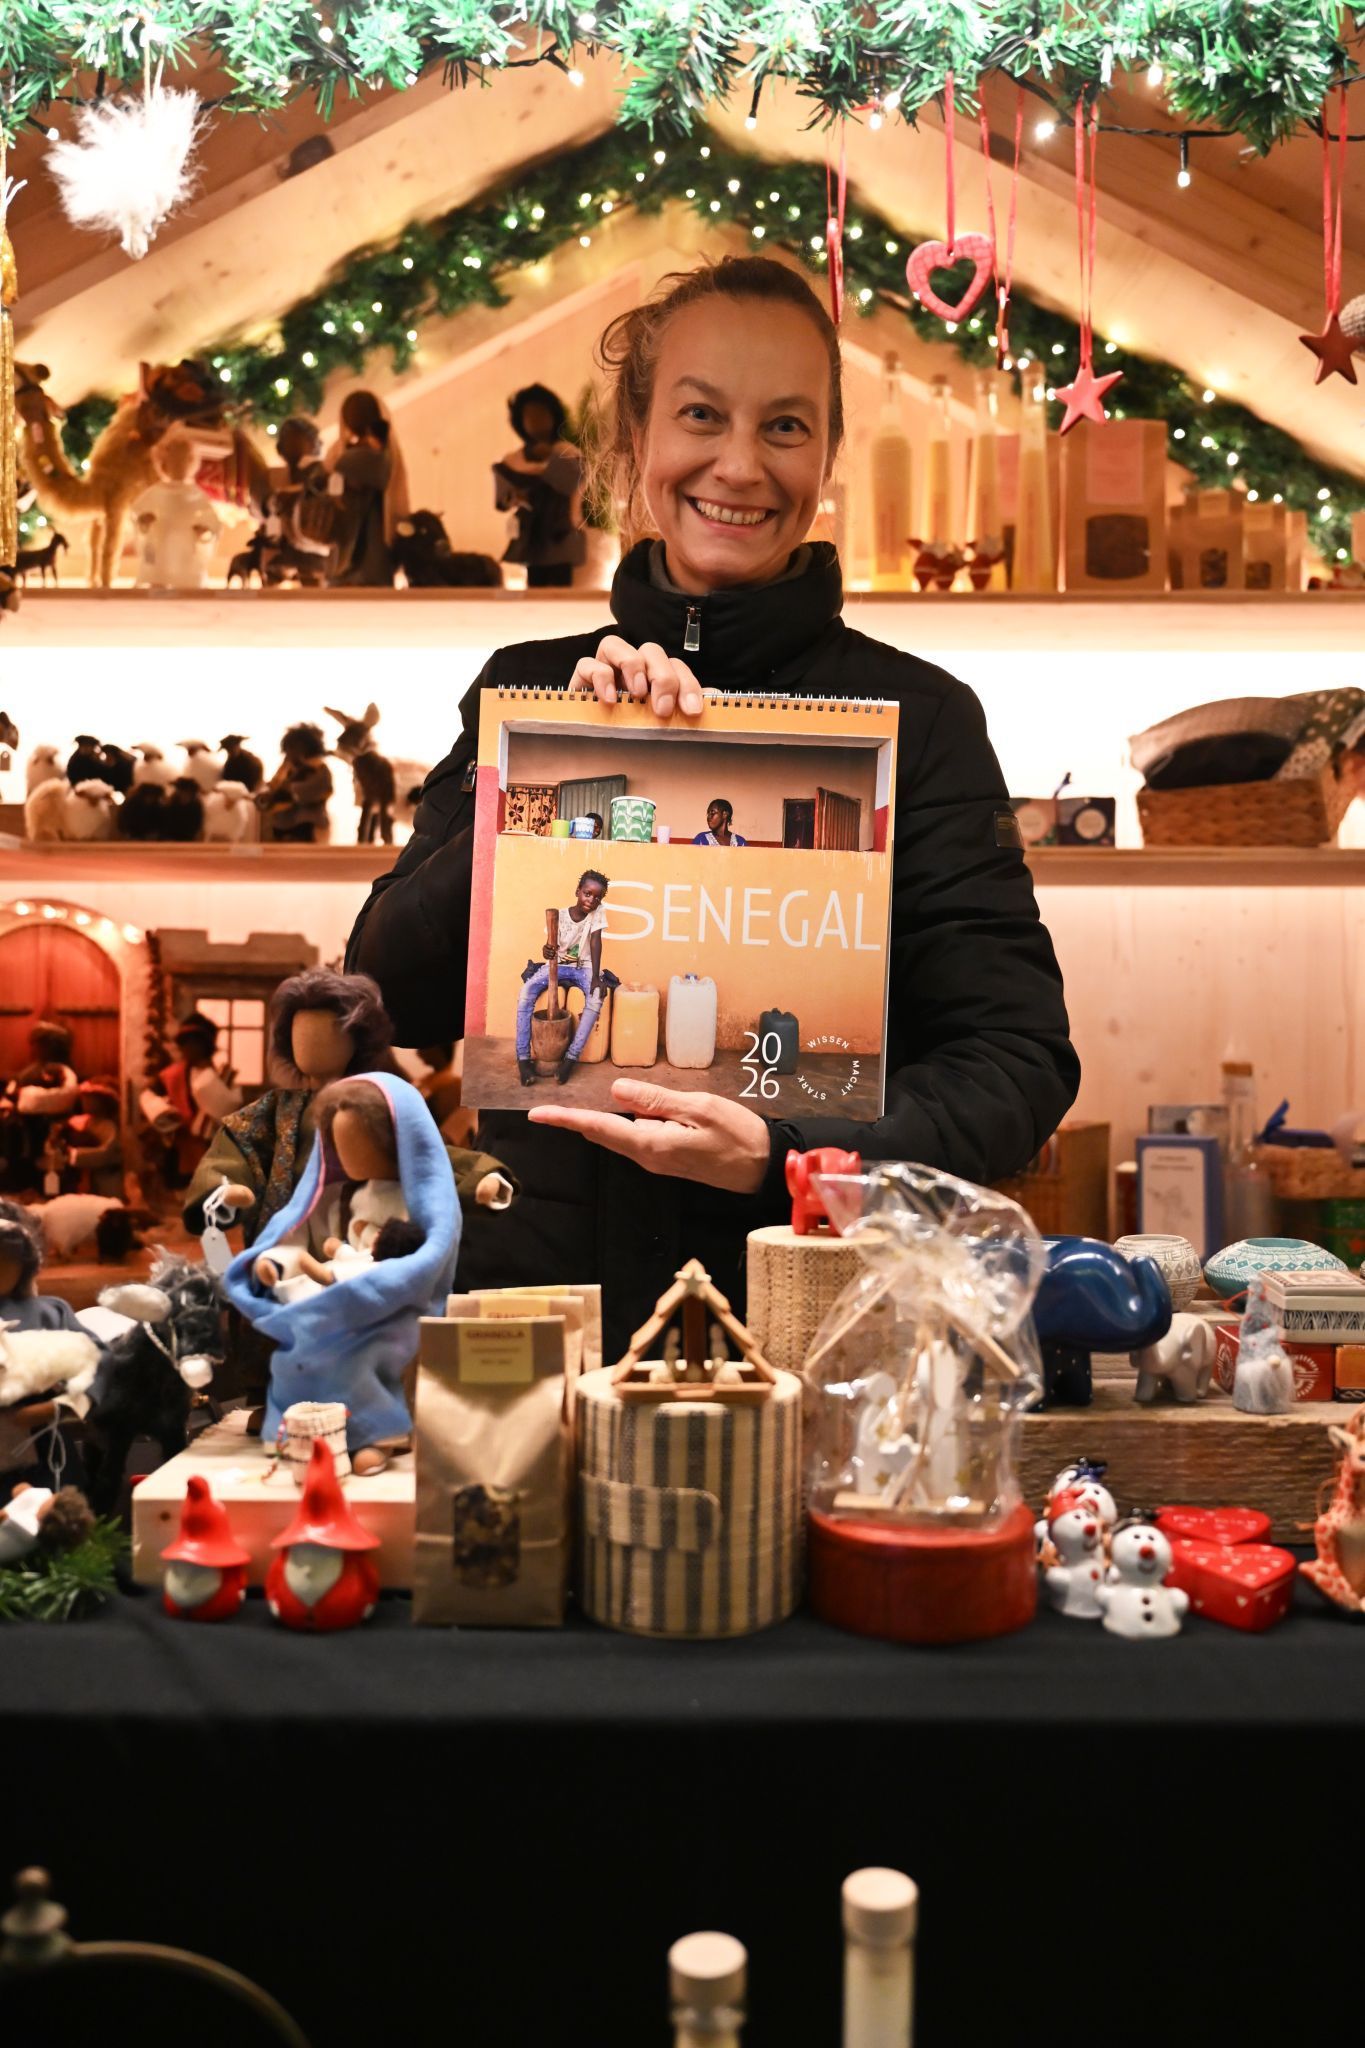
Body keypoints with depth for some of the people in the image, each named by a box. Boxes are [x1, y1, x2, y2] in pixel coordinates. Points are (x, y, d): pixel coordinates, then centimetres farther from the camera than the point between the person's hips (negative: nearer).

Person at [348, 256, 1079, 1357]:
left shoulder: (916, 716, 0)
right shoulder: (529, 689, 8)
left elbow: (1021, 1056, -5)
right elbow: (396, 995, 0)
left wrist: (786, 1159, -20)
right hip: (540, 1283, 2)